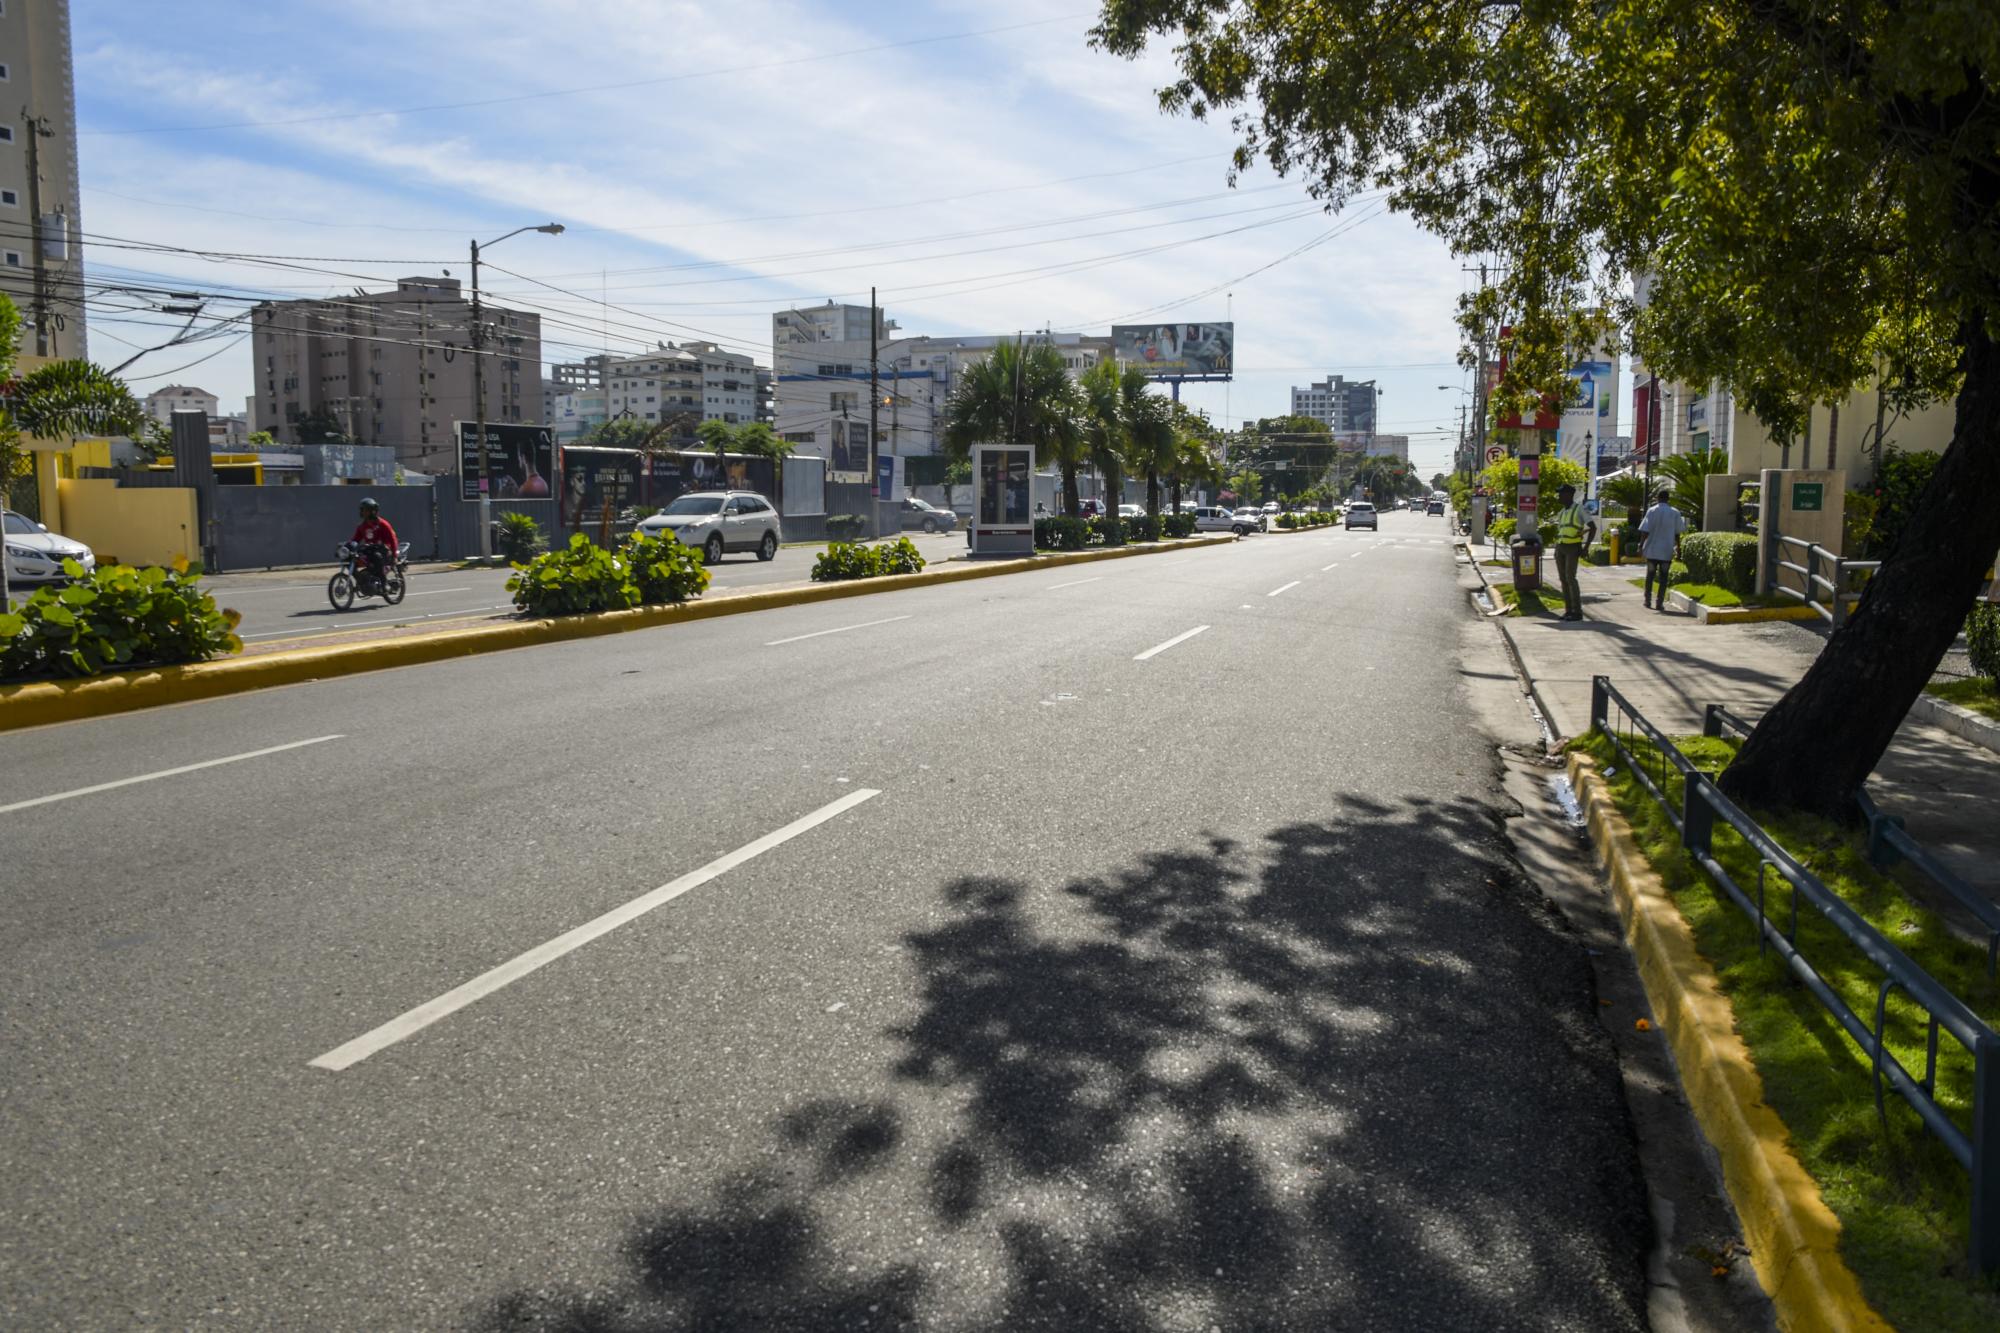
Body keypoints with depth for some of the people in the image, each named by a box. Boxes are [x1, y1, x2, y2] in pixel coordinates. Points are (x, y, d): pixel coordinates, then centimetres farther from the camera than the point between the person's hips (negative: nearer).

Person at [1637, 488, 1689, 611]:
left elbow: (1645, 531, -10)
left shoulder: (1652, 511, -6)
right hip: (1667, 551, 0)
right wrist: (1678, 546, 15)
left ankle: (1648, 600, 17)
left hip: (1652, 550, 0)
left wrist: (1641, 546, -5)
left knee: (1650, 575, 13)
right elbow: (1677, 532, 3)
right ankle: (1659, 603, 1)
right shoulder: (1675, 513, -1)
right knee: (1663, 577, 4)